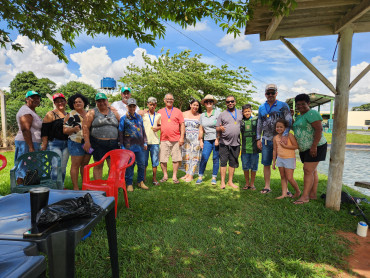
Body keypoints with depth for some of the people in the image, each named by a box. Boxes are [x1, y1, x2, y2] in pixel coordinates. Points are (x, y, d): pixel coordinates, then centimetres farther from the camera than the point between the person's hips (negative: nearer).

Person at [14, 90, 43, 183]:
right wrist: (31, 147, -26)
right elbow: (25, 130, -22)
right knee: (24, 169, -7)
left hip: (33, 144, 10)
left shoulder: (32, 111, 19)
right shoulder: (26, 111, -13)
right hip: (27, 144, -10)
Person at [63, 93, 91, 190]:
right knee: (75, 165, -1)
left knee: (85, 165, 11)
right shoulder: (71, 115, -2)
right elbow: (65, 130, -6)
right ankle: (75, 187, 7)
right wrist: (74, 129, -24)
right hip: (76, 143, -5)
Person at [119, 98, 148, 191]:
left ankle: (140, 182, 22)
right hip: (129, 146, -3)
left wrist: (145, 143, 13)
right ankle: (129, 184, 16)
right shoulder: (124, 118, 2)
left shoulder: (139, 117, 13)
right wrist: (122, 146, -3)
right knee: (129, 165, 3)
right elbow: (120, 133, 2)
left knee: (142, 164, 7)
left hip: (140, 145, 4)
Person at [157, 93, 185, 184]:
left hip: (176, 139, -1)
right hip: (163, 139, 1)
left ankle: (174, 176, 15)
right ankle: (165, 175, 20)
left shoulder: (178, 111, 8)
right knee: (162, 159, 3)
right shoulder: (160, 112, 12)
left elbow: (182, 125, 5)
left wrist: (182, 137, -2)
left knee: (176, 159, 2)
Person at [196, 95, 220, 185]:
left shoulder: (217, 113, -1)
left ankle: (214, 177, 15)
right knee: (204, 158, -6)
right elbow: (201, 129, 16)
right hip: (207, 140, 3)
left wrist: (218, 139, -12)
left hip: (216, 139, -2)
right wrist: (201, 141, 10)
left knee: (216, 158, 2)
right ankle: (200, 176, 7)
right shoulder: (202, 115, 12)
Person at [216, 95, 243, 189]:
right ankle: (222, 182, 10)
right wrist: (220, 128, -18)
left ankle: (230, 181, 21)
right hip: (224, 143, -2)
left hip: (236, 143, 3)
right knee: (223, 162, 0)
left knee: (233, 163, 9)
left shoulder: (240, 113, 13)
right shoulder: (222, 114, 6)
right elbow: (217, 128, 4)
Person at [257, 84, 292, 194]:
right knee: (266, 164, 6)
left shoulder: (283, 106, 0)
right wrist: (258, 139, 11)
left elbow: (289, 121, -8)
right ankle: (267, 186, 17)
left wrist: (285, 134, -22)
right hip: (266, 140, 3)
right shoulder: (261, 108, 12)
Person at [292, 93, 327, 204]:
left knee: (308, 171, -10)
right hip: (305, 149, 9)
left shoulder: (312, 113, -13)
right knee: (312, 171, 12)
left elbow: (319, 129, -21)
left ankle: (305, 196, -6)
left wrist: (314, 146, -25)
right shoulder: (300, 116, 16)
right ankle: (313, 194, 19)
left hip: (315, 147, -9)